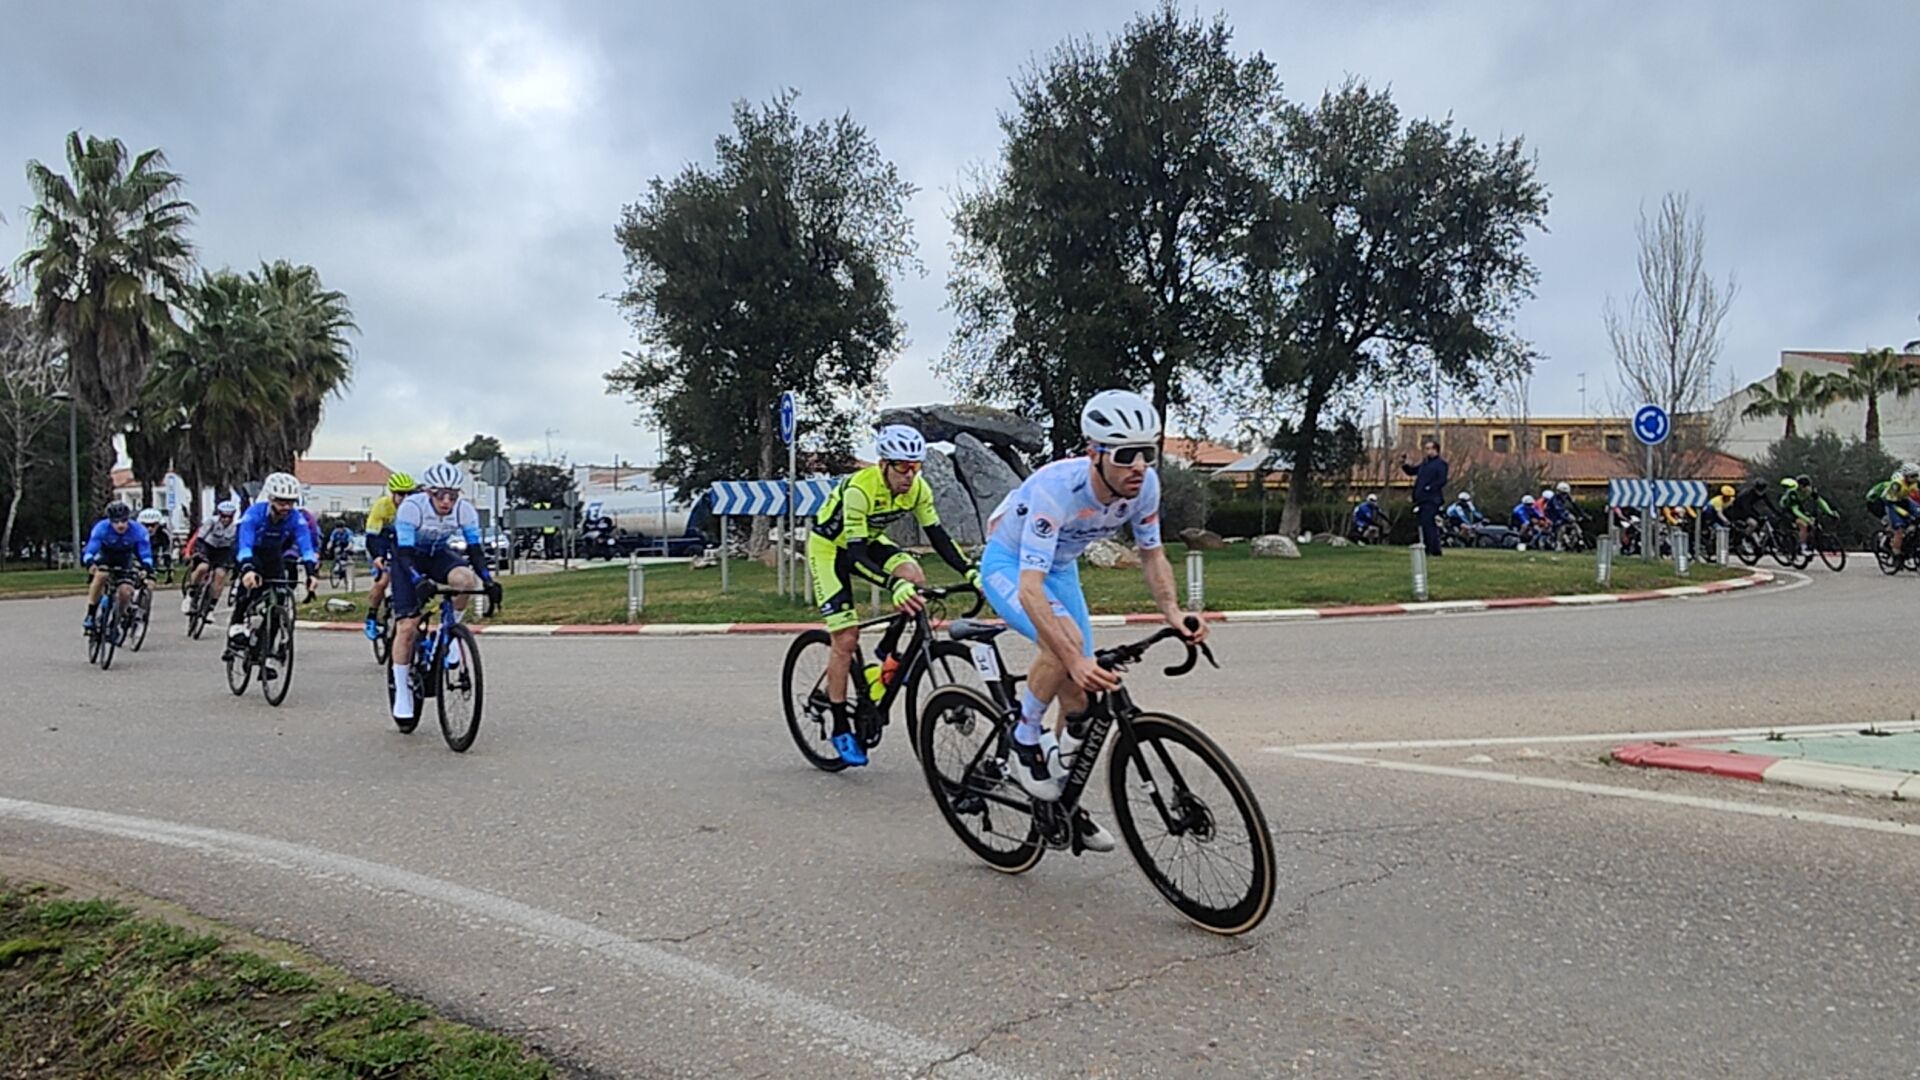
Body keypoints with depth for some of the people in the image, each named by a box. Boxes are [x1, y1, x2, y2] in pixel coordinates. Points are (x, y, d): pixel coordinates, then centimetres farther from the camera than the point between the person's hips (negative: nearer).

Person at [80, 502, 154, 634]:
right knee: (100, 575, -32)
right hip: (104, 556, -1)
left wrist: (147, 567, -49)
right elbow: (90, 551, -32)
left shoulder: (138, 532, -29)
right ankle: (90, 616, -20)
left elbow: (146, 555, -27)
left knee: (125, 593, -17)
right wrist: (90, 563, -54)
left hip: (124, 560, 1)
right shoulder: (101, 528, -30)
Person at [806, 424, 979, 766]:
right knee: (846, 639, -10)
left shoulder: (918, 489, -18)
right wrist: (893, 585, -53)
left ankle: (888, 651, -1)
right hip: (830, 547, -5)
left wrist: (971, 573, -26)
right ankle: (841, 728, 3)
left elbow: (938, 535, -13)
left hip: (869, 541, 5)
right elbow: (855, 555, -39)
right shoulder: (859, 490, -35)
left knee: (915, 578, -25)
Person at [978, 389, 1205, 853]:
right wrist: (1075, 659, -54)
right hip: (1008, 564, -6)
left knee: (1081, 692, 2)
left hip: (1060, 569, 6)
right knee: (1065, 643, -33)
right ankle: (1025, 742, -9)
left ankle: (1062, 797, 22)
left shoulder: (1144, 484, -21)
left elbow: (1151, 554, -4)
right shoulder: (1056, 488, -39)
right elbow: (1030, 588, -44)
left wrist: (1172, 612, -23)